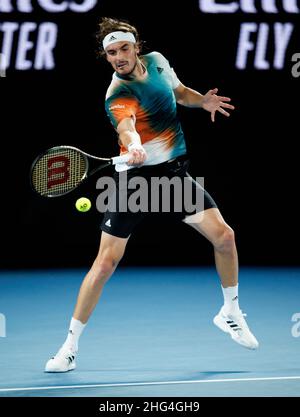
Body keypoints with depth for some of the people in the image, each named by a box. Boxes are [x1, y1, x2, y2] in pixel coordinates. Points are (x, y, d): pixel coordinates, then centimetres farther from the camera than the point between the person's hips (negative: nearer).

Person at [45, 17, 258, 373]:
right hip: (135, 175, -5)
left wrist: (203, 101, 0)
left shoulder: (156, 61, 1)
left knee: (223, 235, -7)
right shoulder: (117, 95, -19)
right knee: (106, 262, -9)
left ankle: (230, 313, 17)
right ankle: (70, 346, 2)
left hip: (174, 171, 5)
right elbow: (126, 125, -41)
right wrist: (133, 146, -64)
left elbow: (180, 92, 21)